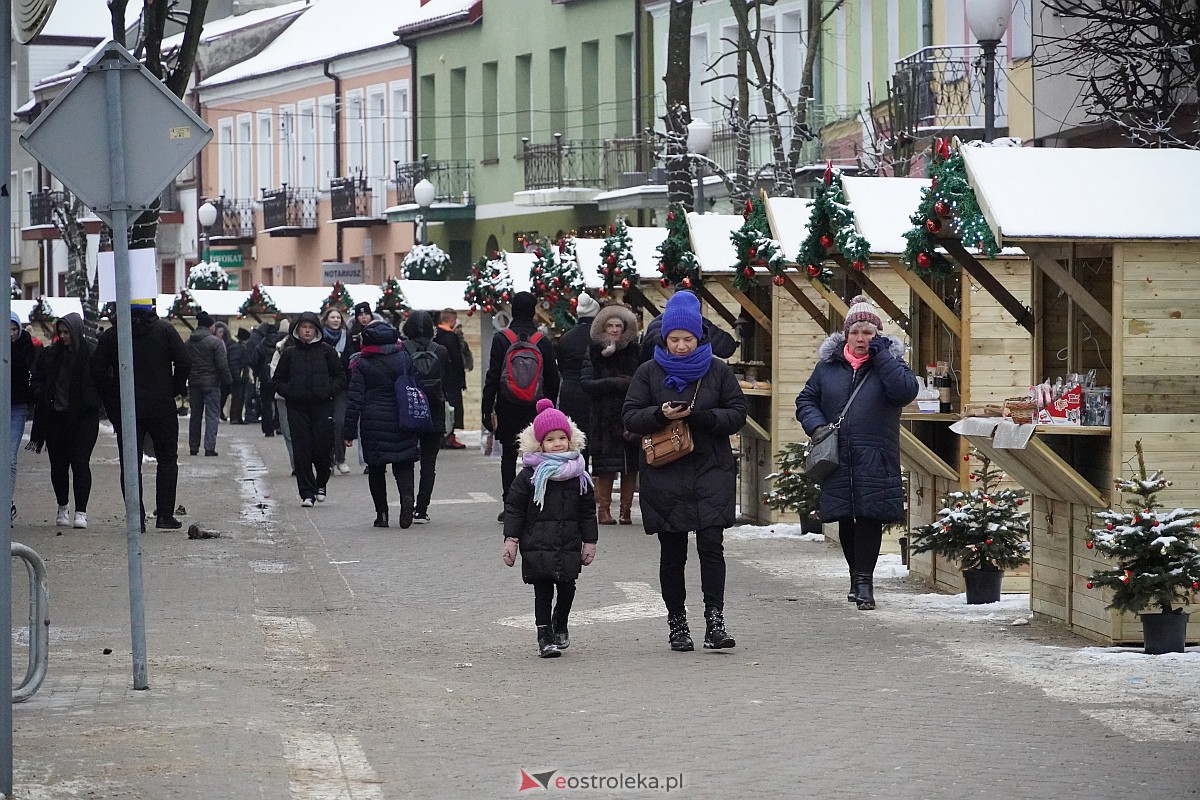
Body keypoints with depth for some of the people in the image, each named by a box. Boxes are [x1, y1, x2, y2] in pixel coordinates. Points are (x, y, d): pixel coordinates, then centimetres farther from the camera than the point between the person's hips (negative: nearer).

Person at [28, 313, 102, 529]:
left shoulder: (92, 354, -5)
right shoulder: (51, 354, 6)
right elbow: (36, 380, 13)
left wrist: (93, 402, -14)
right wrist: (42, 397, -4)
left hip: (84, 418, -4)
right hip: (56, 417, 4)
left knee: (80, 463, -9)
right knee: (58, 464, 9)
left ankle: (81, 512, -9)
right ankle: (63, 507, 28)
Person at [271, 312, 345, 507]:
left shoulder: (327, 351, 5)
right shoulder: (289, 353, 8)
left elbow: (340, 376, 9)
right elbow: (277, 379, 13)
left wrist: (330, 391, -7)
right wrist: (288, 392, -4)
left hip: (322, 406, -1)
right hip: (297, 407, 1)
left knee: (323, 448, -5)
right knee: (301, 450, -4)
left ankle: (321, 483, 21)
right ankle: (307, 493, 0)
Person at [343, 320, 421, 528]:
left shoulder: (362, 364, -5)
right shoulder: (405, 359, 3)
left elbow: (354, 399, -7)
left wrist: (350, 431, -3)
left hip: (373, 424, -1)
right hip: (401, 422, 1)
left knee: (376, 469, 10)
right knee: (403, 464, 5)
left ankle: (381, 513, 8)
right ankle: (407, 495, -24)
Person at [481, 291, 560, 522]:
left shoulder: (501, 339, -7)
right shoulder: (543, 341, -2)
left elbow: (492, 376, -7)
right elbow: (552, 378, 2)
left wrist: (488, 409, -3)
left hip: (508, 408, -1)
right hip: (536, 408, 1)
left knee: (508, 456, 7)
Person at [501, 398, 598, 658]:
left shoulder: (579, 476, 5)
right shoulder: (529, 475, -3)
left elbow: (588, 512, 10)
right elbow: (513, 508, -1)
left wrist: (589, 541, 7)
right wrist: (511, 539, -6)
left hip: (569, 546, 3)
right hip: (537, 546, -2)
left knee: (567, 589, 6)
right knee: (543, 592, 0)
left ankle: (560, 625, 32)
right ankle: (544, 636, 6)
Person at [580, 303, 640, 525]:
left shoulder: (634, 351, 5)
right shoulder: (594, 352, 3)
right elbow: (586, 383, -5)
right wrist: (615, 383, -14)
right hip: (605, 418, -1)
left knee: (630, 466, 1)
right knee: (606, 467, -3)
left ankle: (626, 510, 8)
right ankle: (603, 508, 6)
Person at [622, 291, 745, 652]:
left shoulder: (718, 371, 5)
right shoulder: (649, 372, 6)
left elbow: (737, 415, 3)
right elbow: (630, 417, 2)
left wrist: (702, 417, -14)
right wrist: (660, 415, -17)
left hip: (712, 473, -1)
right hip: (665, 475, 1)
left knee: (712, 544, -13)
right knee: (672, 552, 6)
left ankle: (715, 621, -13)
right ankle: (676, 623, 15)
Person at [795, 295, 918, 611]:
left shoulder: (889, 361, 3)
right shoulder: (828, 364, 9)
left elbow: (906, 390, -16)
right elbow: (805, 400, 14)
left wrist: (880, 354, -14)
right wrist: (817, 425, -5)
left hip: (875, 459, -3)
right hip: (837, 459, 3)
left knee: (870, 516, -9)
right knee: (845, 519, 9)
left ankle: (864, 579, -5)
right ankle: (856, 574, 24)